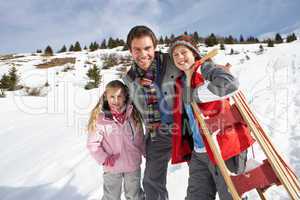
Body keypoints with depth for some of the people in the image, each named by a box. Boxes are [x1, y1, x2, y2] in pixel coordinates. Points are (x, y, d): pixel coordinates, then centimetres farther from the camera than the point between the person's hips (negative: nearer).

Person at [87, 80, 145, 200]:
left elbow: (140, 137, 4)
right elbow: (92, 144, -12)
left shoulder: (132, 114, -7)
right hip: (112, 168, -2)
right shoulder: (99, 118, -16)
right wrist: (103, 159, -19)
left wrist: (144, 152, 7)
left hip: (133, 165, 3)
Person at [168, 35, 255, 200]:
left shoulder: (207, 69, -8)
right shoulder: (181, 82, 13)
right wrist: (185, 150, 18)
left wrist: (195, 94, -22)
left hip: (223, 147, -7)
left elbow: (230, 84, -31)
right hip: (198, 152, 7)